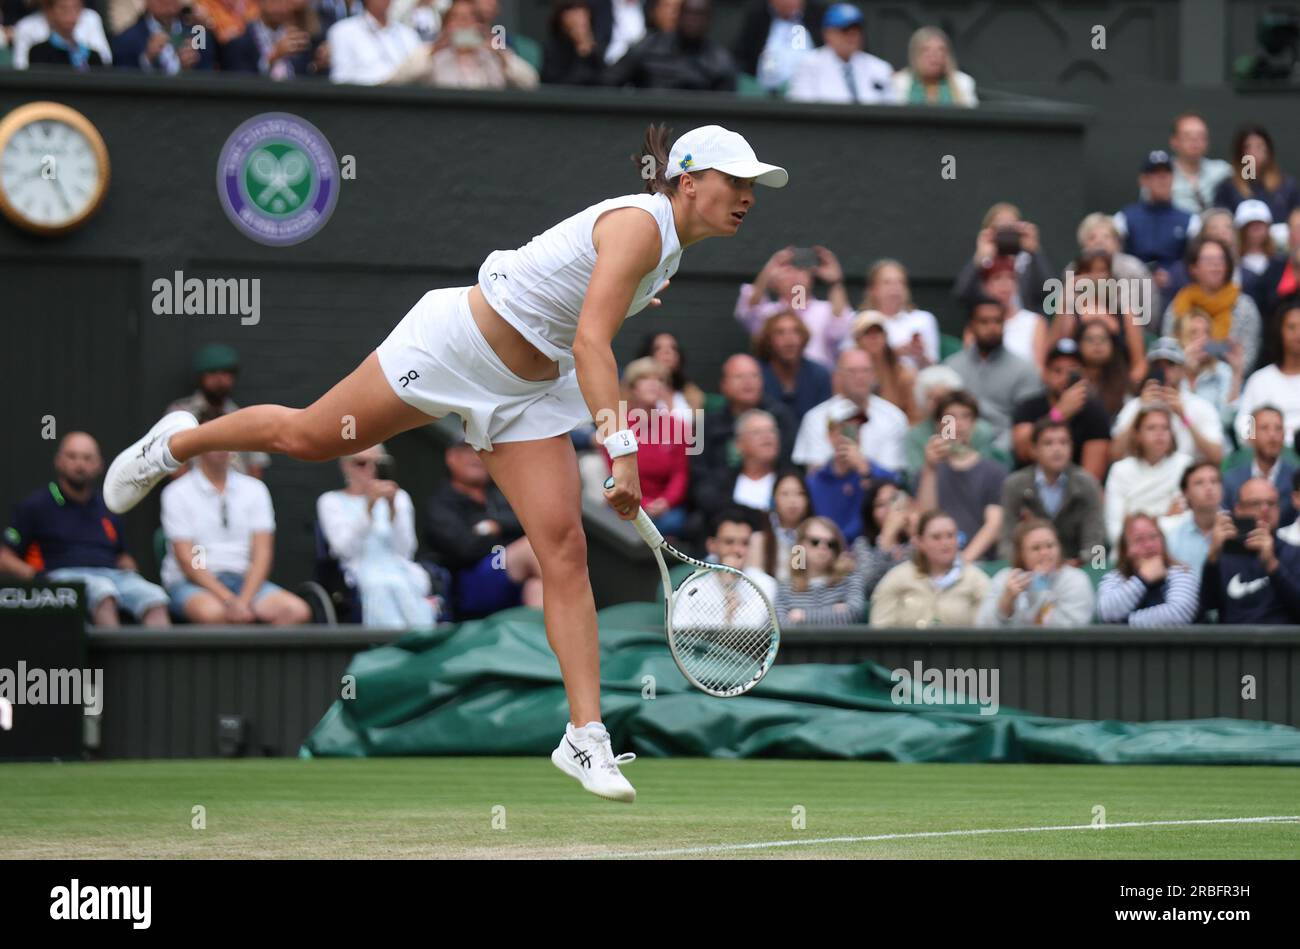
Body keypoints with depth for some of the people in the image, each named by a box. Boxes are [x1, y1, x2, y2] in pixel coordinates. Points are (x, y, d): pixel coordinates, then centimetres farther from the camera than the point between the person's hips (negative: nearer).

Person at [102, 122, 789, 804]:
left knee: (565, 549, -7)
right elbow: (591, 342, -35)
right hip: (457, 343, -8)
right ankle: (176, 443, 38)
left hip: (527, 391, 8)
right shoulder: (639, 223, -24)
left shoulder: (668, 248, 4)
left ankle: (585, 737, -10)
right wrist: (621, 451, -40)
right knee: (307, 437, 9)